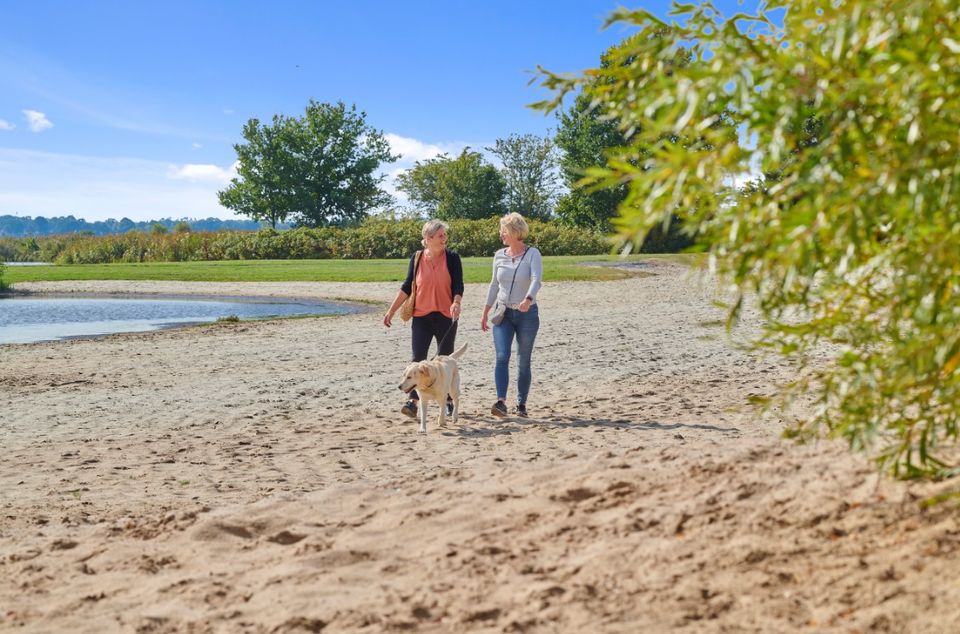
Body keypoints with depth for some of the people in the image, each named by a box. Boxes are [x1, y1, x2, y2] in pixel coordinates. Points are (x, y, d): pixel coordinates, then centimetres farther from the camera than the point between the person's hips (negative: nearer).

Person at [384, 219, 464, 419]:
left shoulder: (452, 258, -2)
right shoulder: (416, 258, 2)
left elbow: (458, 285, -6)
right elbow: (407, 286, 8)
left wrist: (456, 303, -26)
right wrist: (392, 310, 6)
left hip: (446, 317, -1)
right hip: (421, 316, 1)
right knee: (418, 359, -8)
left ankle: (449, 400, 22)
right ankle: (413, 401, -12)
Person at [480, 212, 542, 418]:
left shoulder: (532, 254, -8)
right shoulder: (499, 256, 6)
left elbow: (536, 280, -23)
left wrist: (528, 299, -42)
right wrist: (486, 312, 16)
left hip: (527, 314, -3)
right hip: (503, 313, 3)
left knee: (523, 362, 4)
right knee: (502, 357, -14)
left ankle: (521, 404, 15)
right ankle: (501, 402, -21)